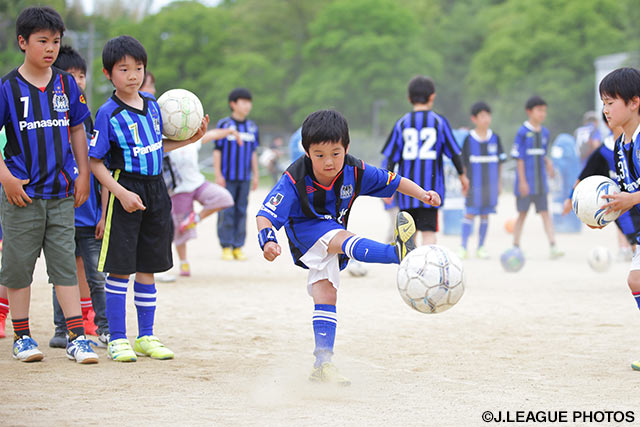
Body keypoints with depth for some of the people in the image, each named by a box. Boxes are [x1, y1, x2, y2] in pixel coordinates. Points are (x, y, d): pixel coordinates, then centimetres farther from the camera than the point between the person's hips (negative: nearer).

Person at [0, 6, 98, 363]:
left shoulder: (66, 84, 6)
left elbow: (77, 130, 14)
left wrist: (83, 175, 9)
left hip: (62, 192, 3)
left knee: (65, 264, 3)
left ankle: (77, 338, 3)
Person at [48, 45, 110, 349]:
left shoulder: (86, 116, 9)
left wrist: (103, 212, 8)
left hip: (89, 213, 3)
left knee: (95, 275, 4)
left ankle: (103, 327, 14)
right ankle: (62, 330, 14)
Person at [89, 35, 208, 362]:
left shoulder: (152, 104, 8)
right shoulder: (109, 113, -12)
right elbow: (95, 161, -11)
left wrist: (189, 140, 8)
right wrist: (121, 193, -20)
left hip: (155, 189, 6)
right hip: (125, 191, -6)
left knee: (147, 267, 11)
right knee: (120, 269, -3)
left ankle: (146, 337, 19)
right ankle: (117, 339, 5)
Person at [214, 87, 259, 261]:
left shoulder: (252, 127, 11)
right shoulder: (224, 124, -2)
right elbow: (217, 151, -2)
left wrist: (255, 176, 12)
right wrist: (218, 175, -7)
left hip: (244, 178, 4)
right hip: (227, 177, -4)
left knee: (241, 211, 4)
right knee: (226, 212, -4)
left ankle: (238, 247, 9)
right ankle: (226, 248, 1)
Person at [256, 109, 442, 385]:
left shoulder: (355, 172, -18)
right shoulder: (294, 180, -28)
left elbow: (395, 182, -8)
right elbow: (265, 216, -33)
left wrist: (423, 194, -25)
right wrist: (267, 241, -53)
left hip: (335, 234, 5)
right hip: (306, 230, -5)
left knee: (326, 295, -2)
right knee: (342, 239, -34)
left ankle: (322, 363, 1)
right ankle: (398, 253, -62)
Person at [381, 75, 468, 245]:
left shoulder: (402, 123, 3)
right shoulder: (439, 122, -1)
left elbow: (392, 157, 1)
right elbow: (453, 153, 1)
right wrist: (462, 175, 17)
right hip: (430, 186, -2)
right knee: (429, 231, -4)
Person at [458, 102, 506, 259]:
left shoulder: (495, 138, 4)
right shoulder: (469, 139, -3)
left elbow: (499, 161, 9)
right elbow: (463, 162, -1)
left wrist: (499, 183, 8)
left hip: (490, 183, 3)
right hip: (474, 182, -3)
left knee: (485, 215, 7)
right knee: (470, 213, -6)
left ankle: (480, 247, 14)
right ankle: (463, 247, -2)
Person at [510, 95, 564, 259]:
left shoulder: (544, 132, 8)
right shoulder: (523, 132, -9)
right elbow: (519, 158, -10)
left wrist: (548, 163, 0)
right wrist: (522, 181, -13)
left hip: (540, 181, 5)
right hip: (526, 182, -5)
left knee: (545, 212, 0)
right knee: (522, 213, 4)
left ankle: (553, 247, -6)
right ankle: (515, 246, 16)